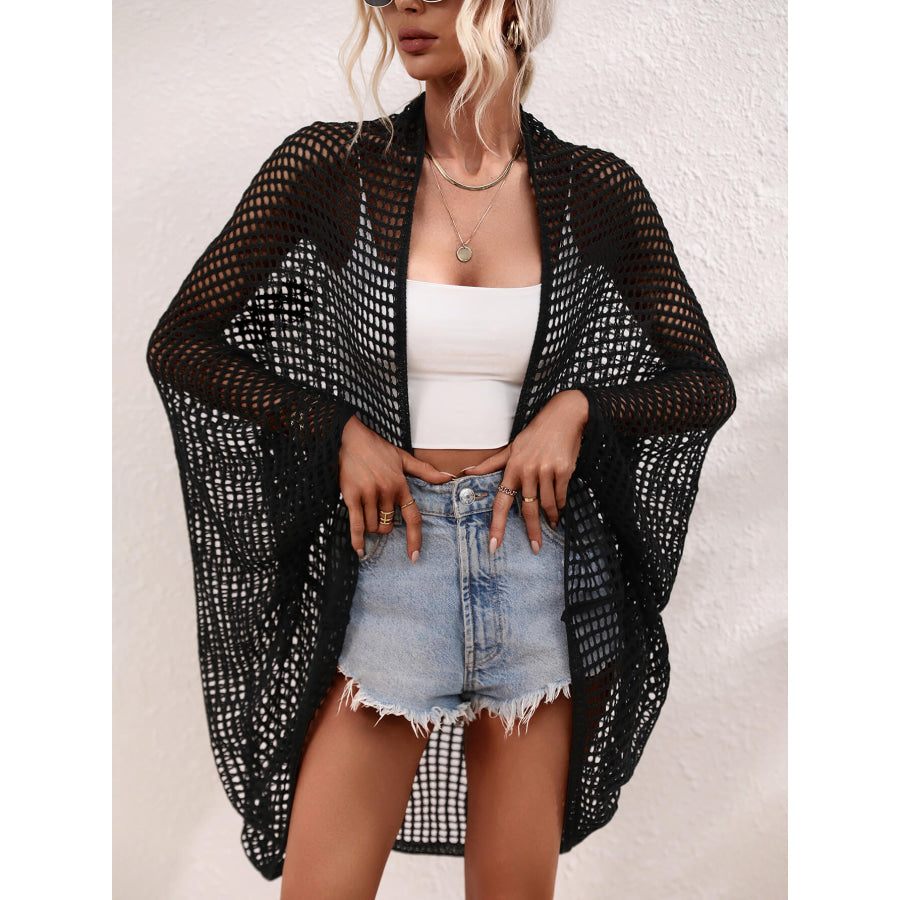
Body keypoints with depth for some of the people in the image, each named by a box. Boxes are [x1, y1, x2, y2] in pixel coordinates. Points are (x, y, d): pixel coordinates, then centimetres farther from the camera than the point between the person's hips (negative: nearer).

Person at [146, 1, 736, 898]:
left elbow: (707, 385, 7)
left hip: (534, 556, 2)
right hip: (388, 551, -1)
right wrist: (339, 431, -9)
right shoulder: (330, 167, -4)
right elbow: (178, 343, 1)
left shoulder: (595, 190, 0)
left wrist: (577, 407, -10)